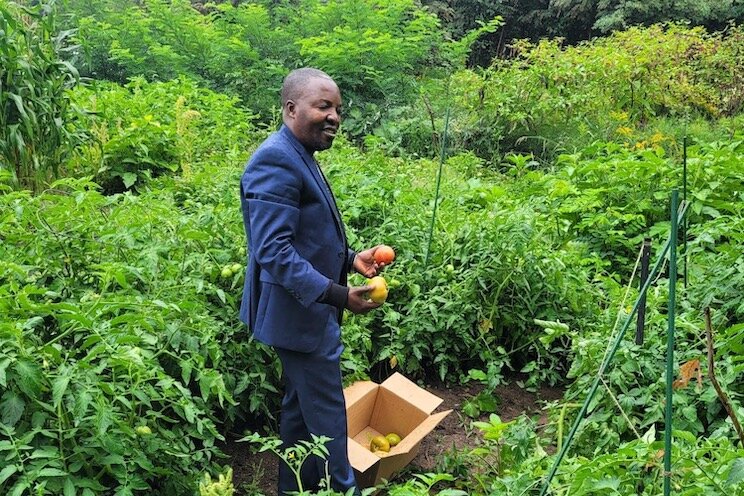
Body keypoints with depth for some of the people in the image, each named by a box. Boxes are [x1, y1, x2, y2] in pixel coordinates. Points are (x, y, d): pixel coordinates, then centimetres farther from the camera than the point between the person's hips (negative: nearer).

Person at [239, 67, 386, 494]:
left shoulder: (300, 156, 11)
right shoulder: (276, 161, -21)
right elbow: (274, 251, -28)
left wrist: (351, 259, 6)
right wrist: (337, 294, -31)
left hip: (309, 309, 11)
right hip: (301, 312, -11)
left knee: (301, 405, 22)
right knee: (327, 411, 3)